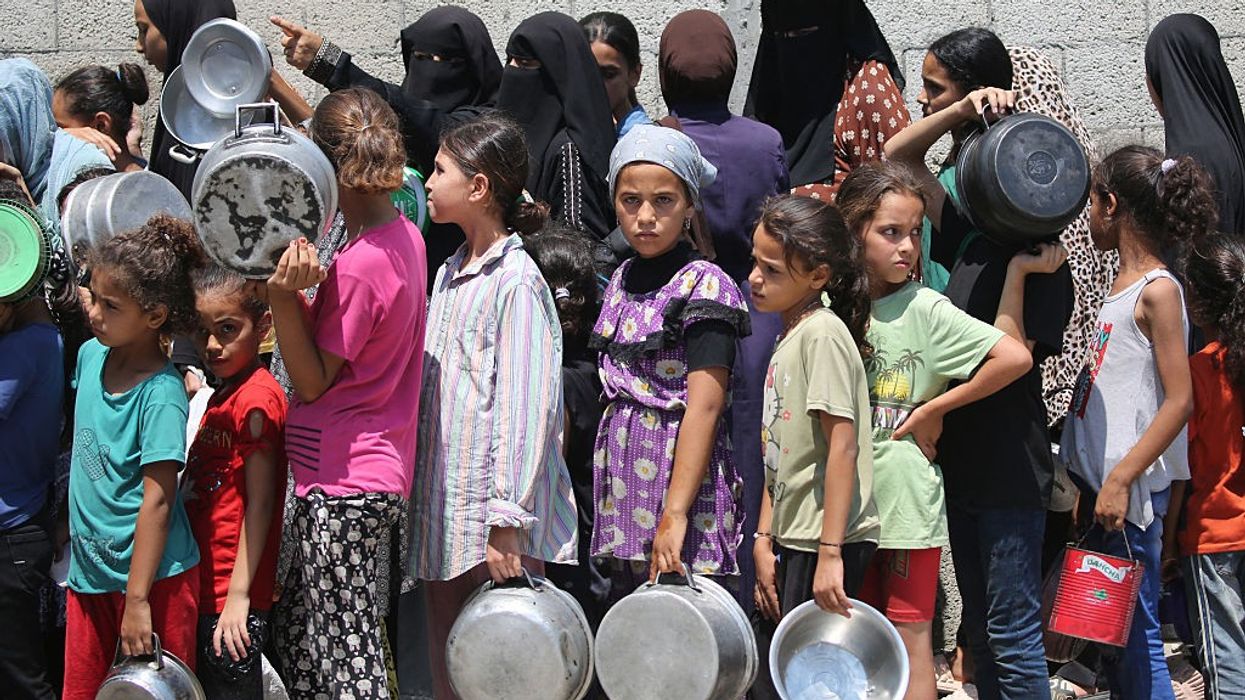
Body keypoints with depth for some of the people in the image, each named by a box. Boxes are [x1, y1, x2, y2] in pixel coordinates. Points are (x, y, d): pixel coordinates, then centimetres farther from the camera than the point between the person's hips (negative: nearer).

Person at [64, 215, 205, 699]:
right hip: (89, 570, 7)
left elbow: (157, 501, -20)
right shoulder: (91, 355, 3)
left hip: (151, 577, -7)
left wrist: (138, 599, -20)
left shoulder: (161, 394, -18)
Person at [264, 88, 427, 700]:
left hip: (342, 483, -10)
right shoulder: (405, 237, 4)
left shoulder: (357, 268, -22)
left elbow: (311, 384, -14)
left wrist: (283, 297, -23)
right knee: (299, 632, 19)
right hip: (380, 468, 10)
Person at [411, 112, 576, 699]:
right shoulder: (448, 275, 15)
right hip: (444, 517, 9)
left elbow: (526, 407, -17)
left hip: (494, 522, -8)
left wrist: (507, 525, -21)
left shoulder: (516, 281, -12)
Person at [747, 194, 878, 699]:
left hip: (825, 543, -9)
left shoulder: (824, 332, -13)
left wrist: (830, 553, -22)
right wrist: (765, 540, 9)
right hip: (792, 541, 9)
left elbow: (843, 446, -19)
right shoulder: (787, 339, 15)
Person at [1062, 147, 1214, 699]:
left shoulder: (1158, 290, -11)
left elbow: (1180, 401, -16)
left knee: (1133, 630, -6)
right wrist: (1086, 481, 15)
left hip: (1130, 489, -9)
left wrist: (1120, 480, -20)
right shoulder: (1124, 286, 14)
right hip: (1097, 481, 9)